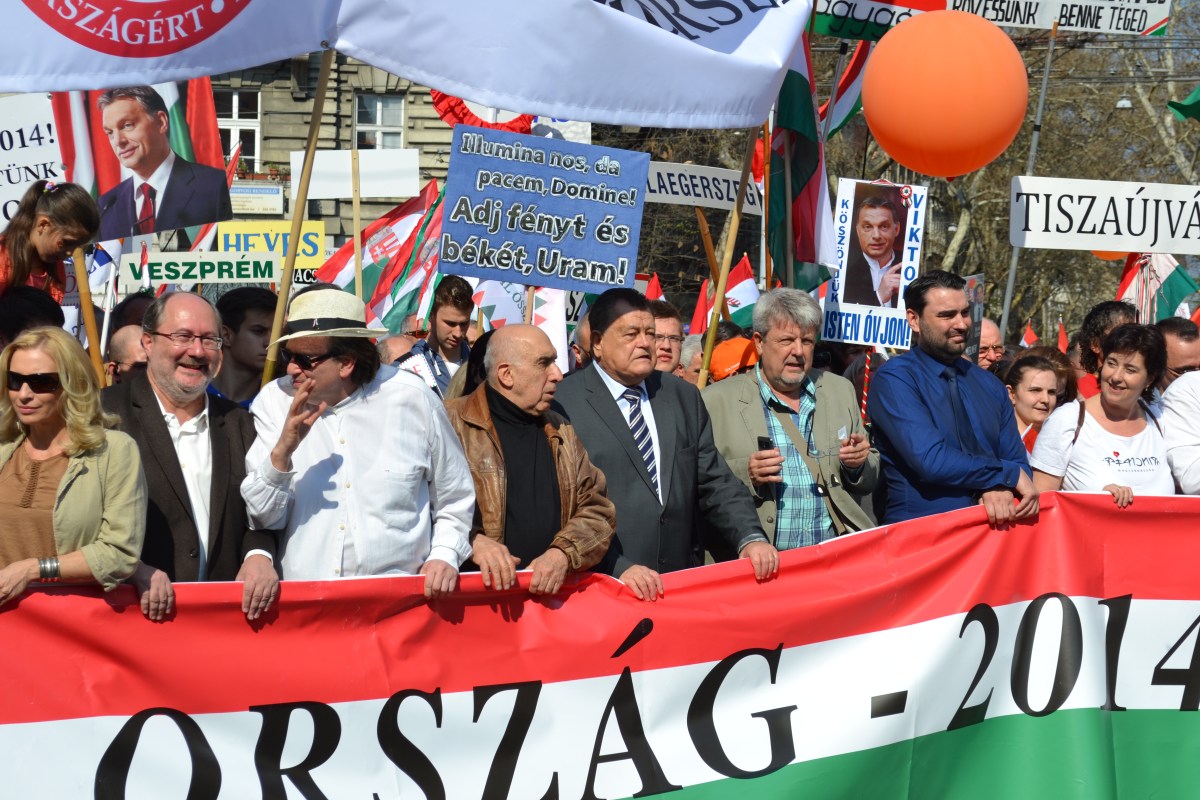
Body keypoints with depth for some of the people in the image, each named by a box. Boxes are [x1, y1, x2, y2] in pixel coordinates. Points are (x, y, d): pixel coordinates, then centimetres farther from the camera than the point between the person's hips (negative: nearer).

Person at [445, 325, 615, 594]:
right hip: (476, 594, -5)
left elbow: (598, 510, 14)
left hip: (552, 593, 5)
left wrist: (564, 553, -4)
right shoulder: (452, 424, 2)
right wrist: (471, 541, -19)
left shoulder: (561, 432, 19)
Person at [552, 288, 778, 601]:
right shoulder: (563, 403, -5)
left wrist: (751, 538, -3)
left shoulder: (684, 397, 13)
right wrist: (618, 567, -20)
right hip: (604, 585, -4)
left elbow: (714, 482, 13)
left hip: (684, 581, 5)